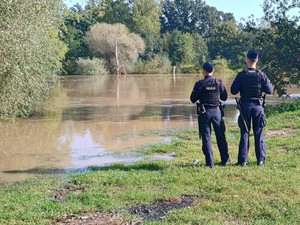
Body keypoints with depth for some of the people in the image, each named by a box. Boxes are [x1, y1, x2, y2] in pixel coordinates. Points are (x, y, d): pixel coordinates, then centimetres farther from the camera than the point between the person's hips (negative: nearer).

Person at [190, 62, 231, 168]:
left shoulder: (199, 84, -8)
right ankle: (226, 160, 21)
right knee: (221, 136, 13)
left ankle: (210, 162, 4)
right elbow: (224, 97, 9)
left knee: (206, 137, 5)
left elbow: (193, 99, -2)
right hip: (216, 111, 2)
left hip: (204, 112, -2)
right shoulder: (219, 83, -2)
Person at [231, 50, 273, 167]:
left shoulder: (241, 75, -6)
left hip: (245, 106, 0)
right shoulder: (261, 75, -5)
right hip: (258, 106, 0)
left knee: (244, 133, 5)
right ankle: (261, 160, 11)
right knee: (259, 133, 8)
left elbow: (233, 91, -5)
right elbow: (269, 90, -3)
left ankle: (243, 160, 6)